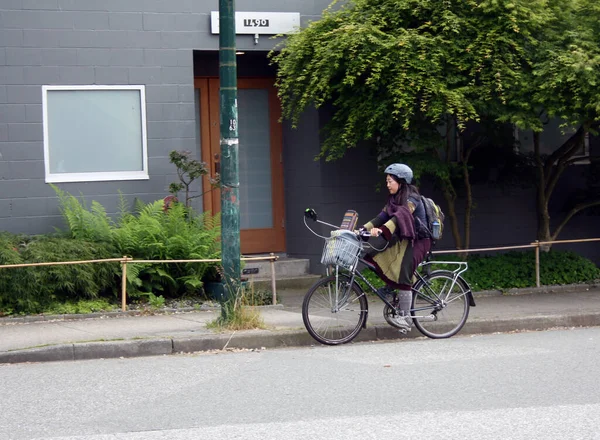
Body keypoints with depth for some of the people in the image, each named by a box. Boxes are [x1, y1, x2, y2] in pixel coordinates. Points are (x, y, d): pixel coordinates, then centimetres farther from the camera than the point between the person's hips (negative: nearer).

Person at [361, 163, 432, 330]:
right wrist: (364, 228, -10)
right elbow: (382, 216, 3)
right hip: (403, 239, 8)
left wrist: (382, 230, -47)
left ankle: (406, 317, -9)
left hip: (417, 242, -8)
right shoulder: (394, 199, 10)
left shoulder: (412, 199, -17)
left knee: (402, 277, -15)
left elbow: (399, 217, -33)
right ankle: (391, 286, 0)